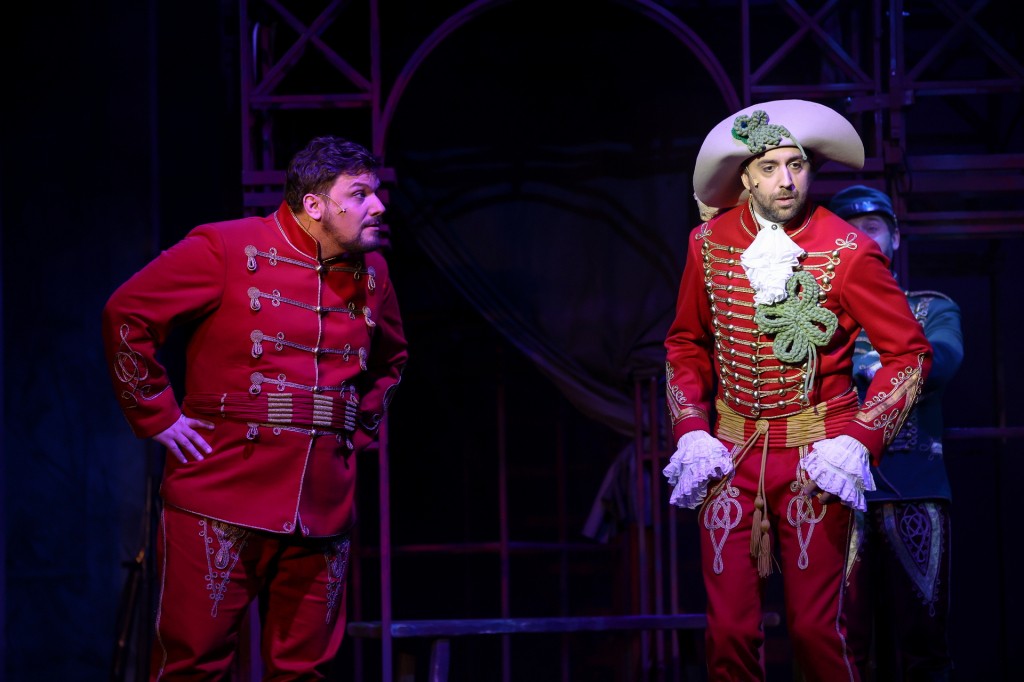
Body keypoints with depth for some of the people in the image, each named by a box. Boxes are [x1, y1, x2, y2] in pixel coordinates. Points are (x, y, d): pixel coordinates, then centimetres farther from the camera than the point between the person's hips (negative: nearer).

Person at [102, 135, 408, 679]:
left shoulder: (371, 273, 12)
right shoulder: (227, 250, -6)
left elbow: (390, 360, 31)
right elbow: (126, 315, -6)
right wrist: (157, 416, -8)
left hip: (323, 510, 6)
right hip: (222, 505, -5)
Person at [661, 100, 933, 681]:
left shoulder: (849, 252, -8)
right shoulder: (710, 243, 3)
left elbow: (910, 351, -3)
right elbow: (687, 343, 15)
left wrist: (859, 441, -13)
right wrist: (691, 432, 2)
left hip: (816, 455, -3)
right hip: (730, 453, 3)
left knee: (815, 627, -4)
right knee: (730, 631, 1)